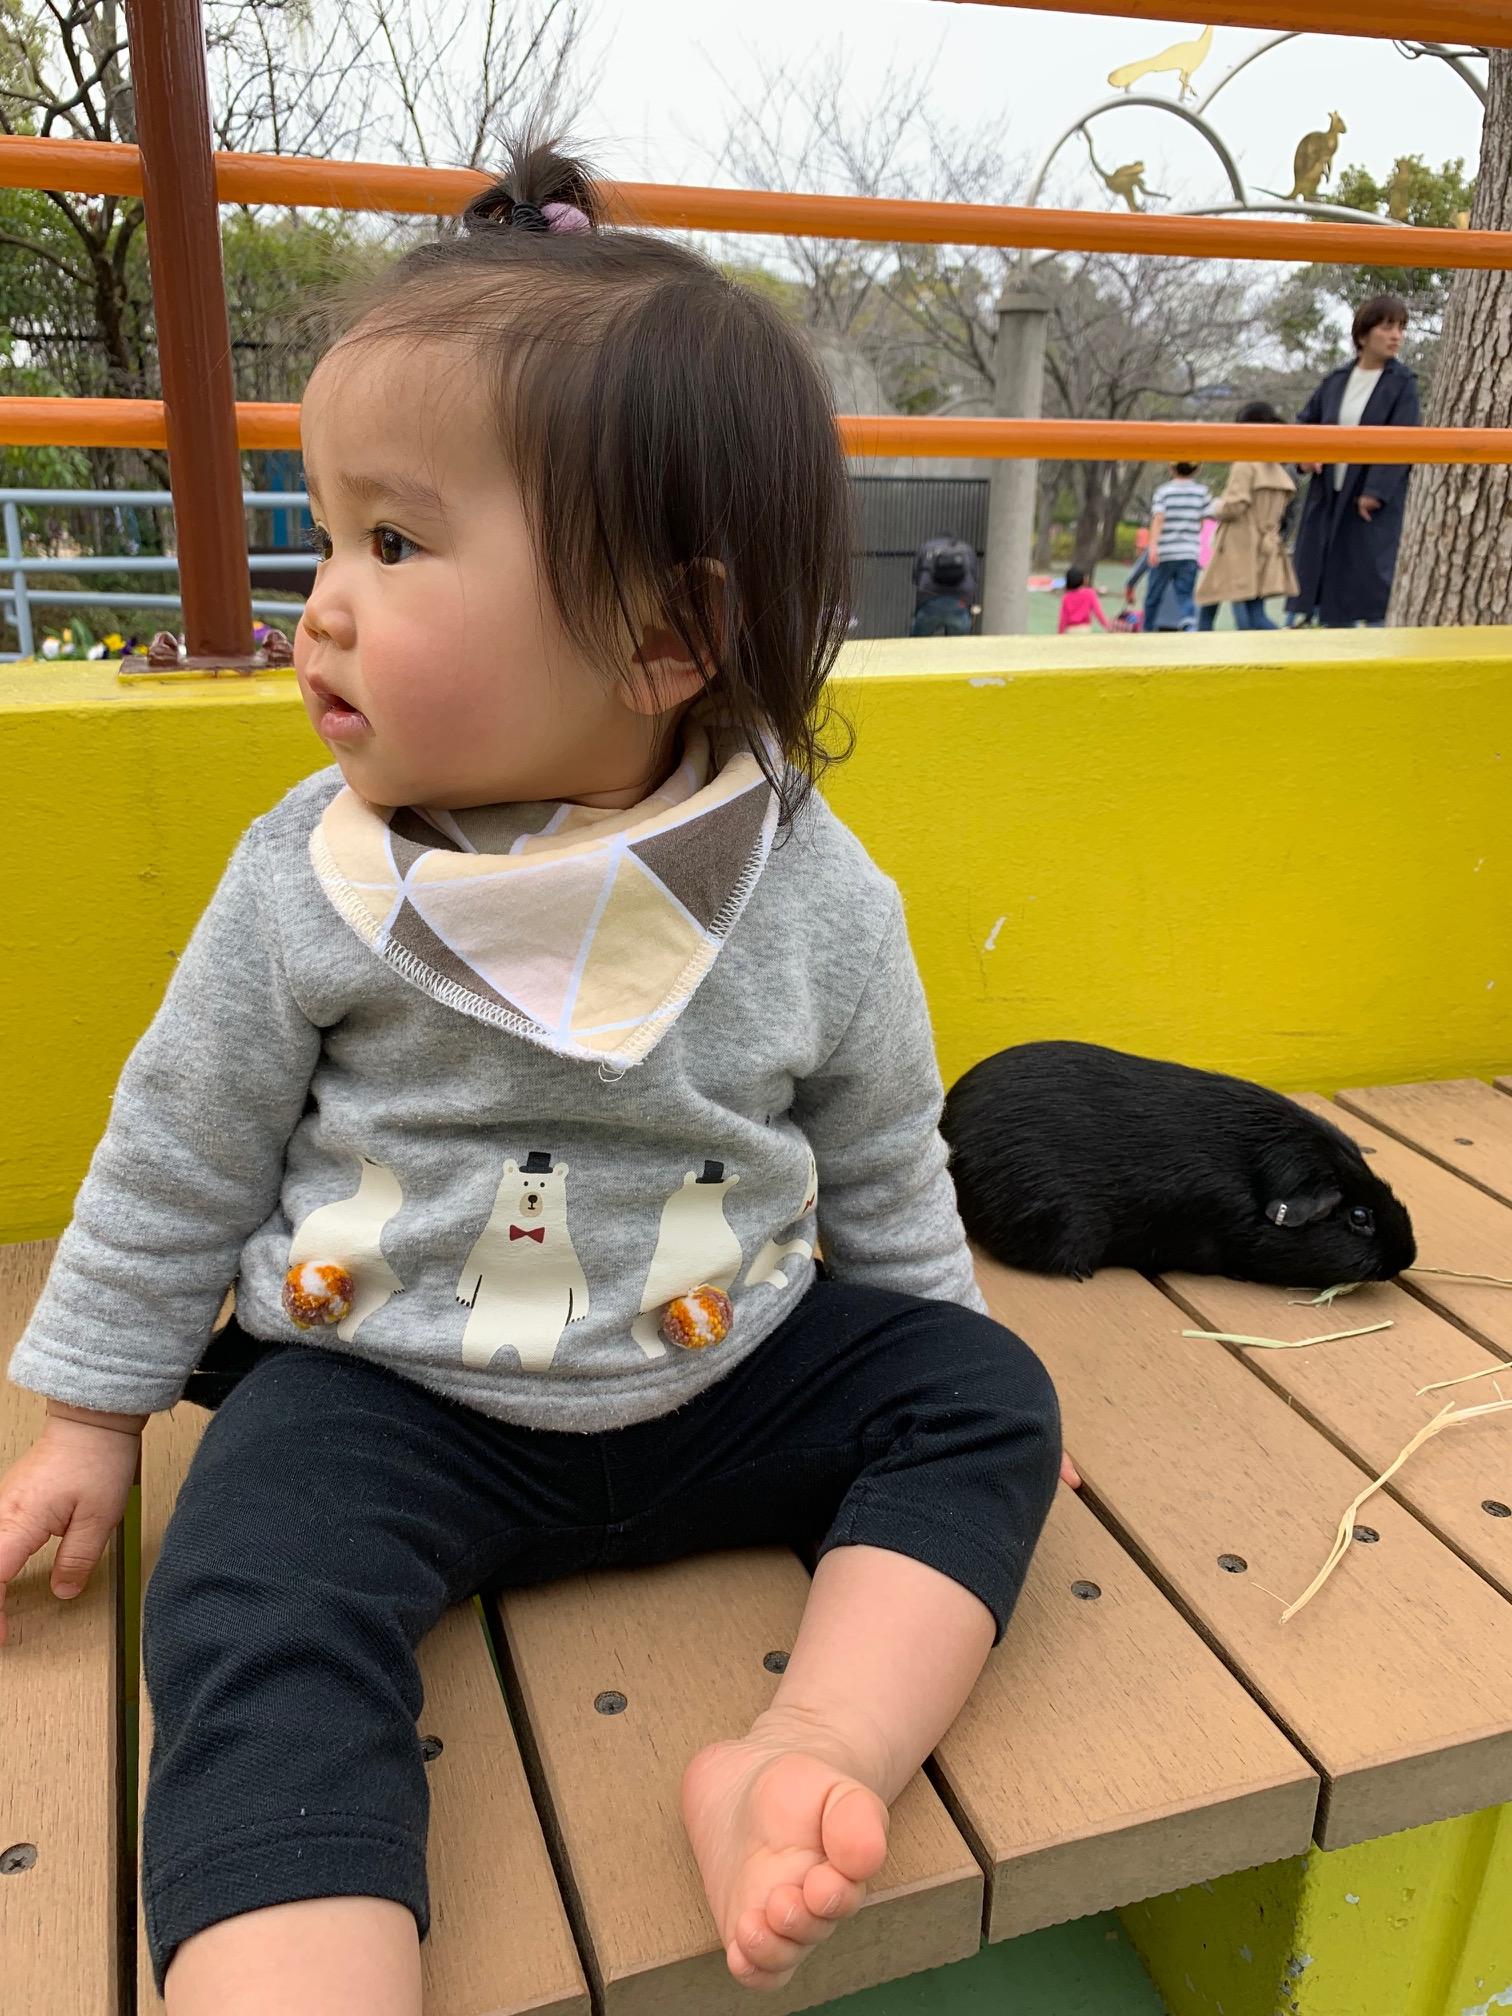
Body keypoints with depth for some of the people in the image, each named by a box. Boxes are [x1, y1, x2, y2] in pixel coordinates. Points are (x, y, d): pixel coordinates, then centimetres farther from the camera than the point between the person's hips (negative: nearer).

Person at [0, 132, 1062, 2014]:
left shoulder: (815, 898, -12)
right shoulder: (305, 879, -10)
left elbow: (883, 1171, 4)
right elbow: (181, 1153, 2)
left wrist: (931, 1336, 13)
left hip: (723, 1370, 2)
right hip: (379, 1388, -1)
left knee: (986, 1393, -10)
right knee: (255, 1615, -25)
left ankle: (814, 1753, -20)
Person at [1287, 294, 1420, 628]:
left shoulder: (1403, 384, -3)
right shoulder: (1337, 380, 9)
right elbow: (1305, 421, 19)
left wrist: (1375, 493, -19)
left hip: (1373, 503, -5)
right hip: (1328, 499, 5)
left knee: (1372, 583, -8)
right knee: (1326, 581, 8)